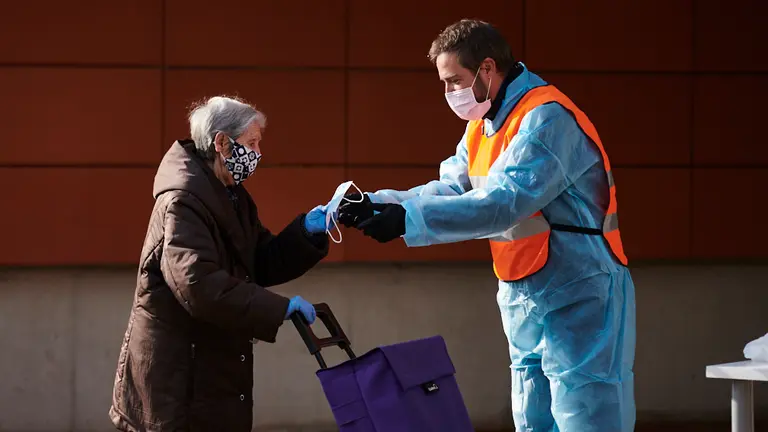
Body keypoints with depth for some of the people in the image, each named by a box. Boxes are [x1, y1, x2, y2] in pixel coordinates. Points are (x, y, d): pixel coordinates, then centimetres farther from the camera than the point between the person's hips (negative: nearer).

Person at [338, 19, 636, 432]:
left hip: (577, 301, -9)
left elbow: (503, 202, -28)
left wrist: (409, 217, -32)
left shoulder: (547, 118, -19)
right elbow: (447, 188, 7)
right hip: (524, 301, 9)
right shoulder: (482, 125, 12)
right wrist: (379, 203, -8)